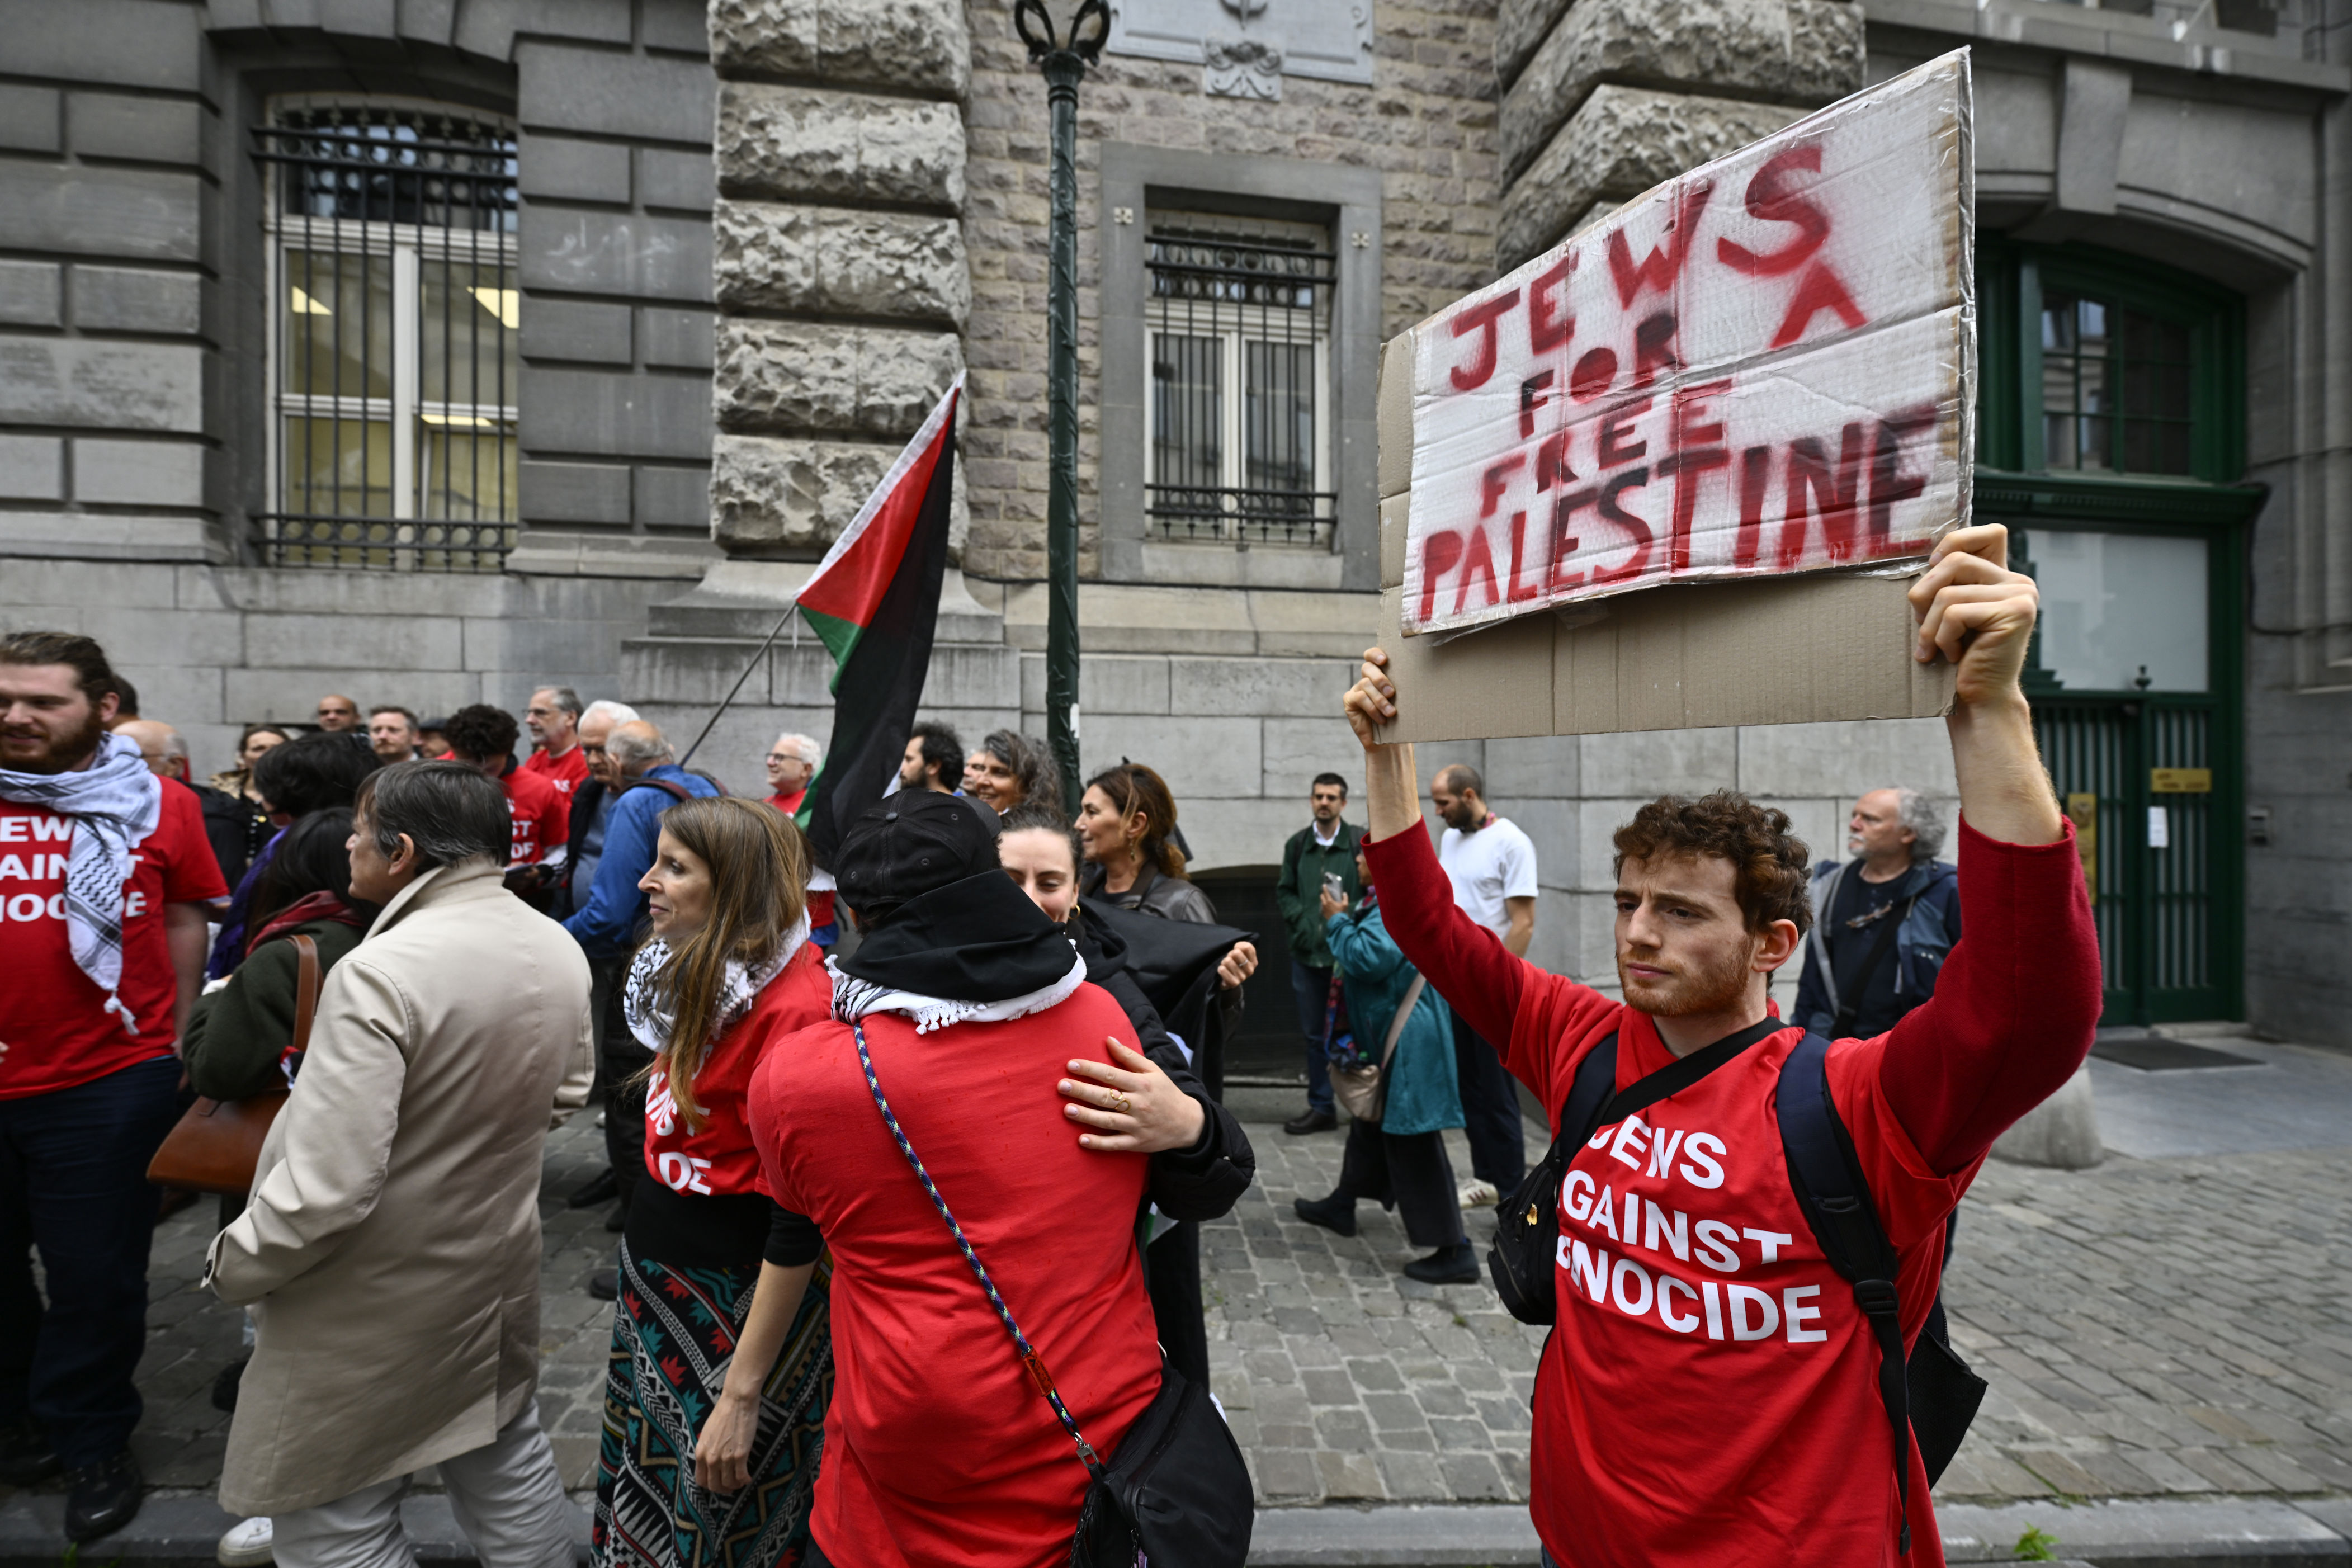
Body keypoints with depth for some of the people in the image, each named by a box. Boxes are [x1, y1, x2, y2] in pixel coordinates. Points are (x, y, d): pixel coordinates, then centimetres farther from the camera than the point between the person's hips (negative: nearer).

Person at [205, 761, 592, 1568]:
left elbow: (327, 1187, -26)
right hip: (498, 1265, 7)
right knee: (507, 1459, 23)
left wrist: (232, 1266, -9)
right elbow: (566, 1090, 10)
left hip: (374, 1306, -7)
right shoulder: (559, 949, -5)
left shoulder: (380, 973, -28)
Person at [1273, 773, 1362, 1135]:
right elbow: (1284, 891, 15)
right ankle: (1321, 1107, 24)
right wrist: (1301, 919, -1)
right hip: (1307, 952, 5)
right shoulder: (1298, 844, 10)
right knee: (1313, 1033, 12)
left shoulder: (1361, 841, -4)